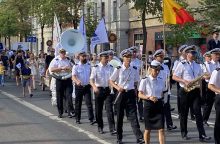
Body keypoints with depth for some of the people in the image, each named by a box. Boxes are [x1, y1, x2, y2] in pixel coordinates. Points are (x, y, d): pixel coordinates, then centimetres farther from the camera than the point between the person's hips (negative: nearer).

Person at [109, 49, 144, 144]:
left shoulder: (134, 69, 4)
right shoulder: (118, 69, -3)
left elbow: (136, 82, 14)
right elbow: (111, 81, 4)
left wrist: (136, 91, -1)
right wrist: (117, 87, -13)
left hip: (131, 94, 1)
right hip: (121, 94, -1)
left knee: (133, 116, -8)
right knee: (119, 116, 8)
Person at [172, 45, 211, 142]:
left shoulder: (197, 66, 14)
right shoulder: (182, 65, -3)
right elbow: (174, 77, -5)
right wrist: (184, 81, -18)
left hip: (196, 91, 4)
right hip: (185, 91, -4)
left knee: (198, 112, -5)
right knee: (184, 113, 6)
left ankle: (202, 135, -9)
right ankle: (184, 133, 19)